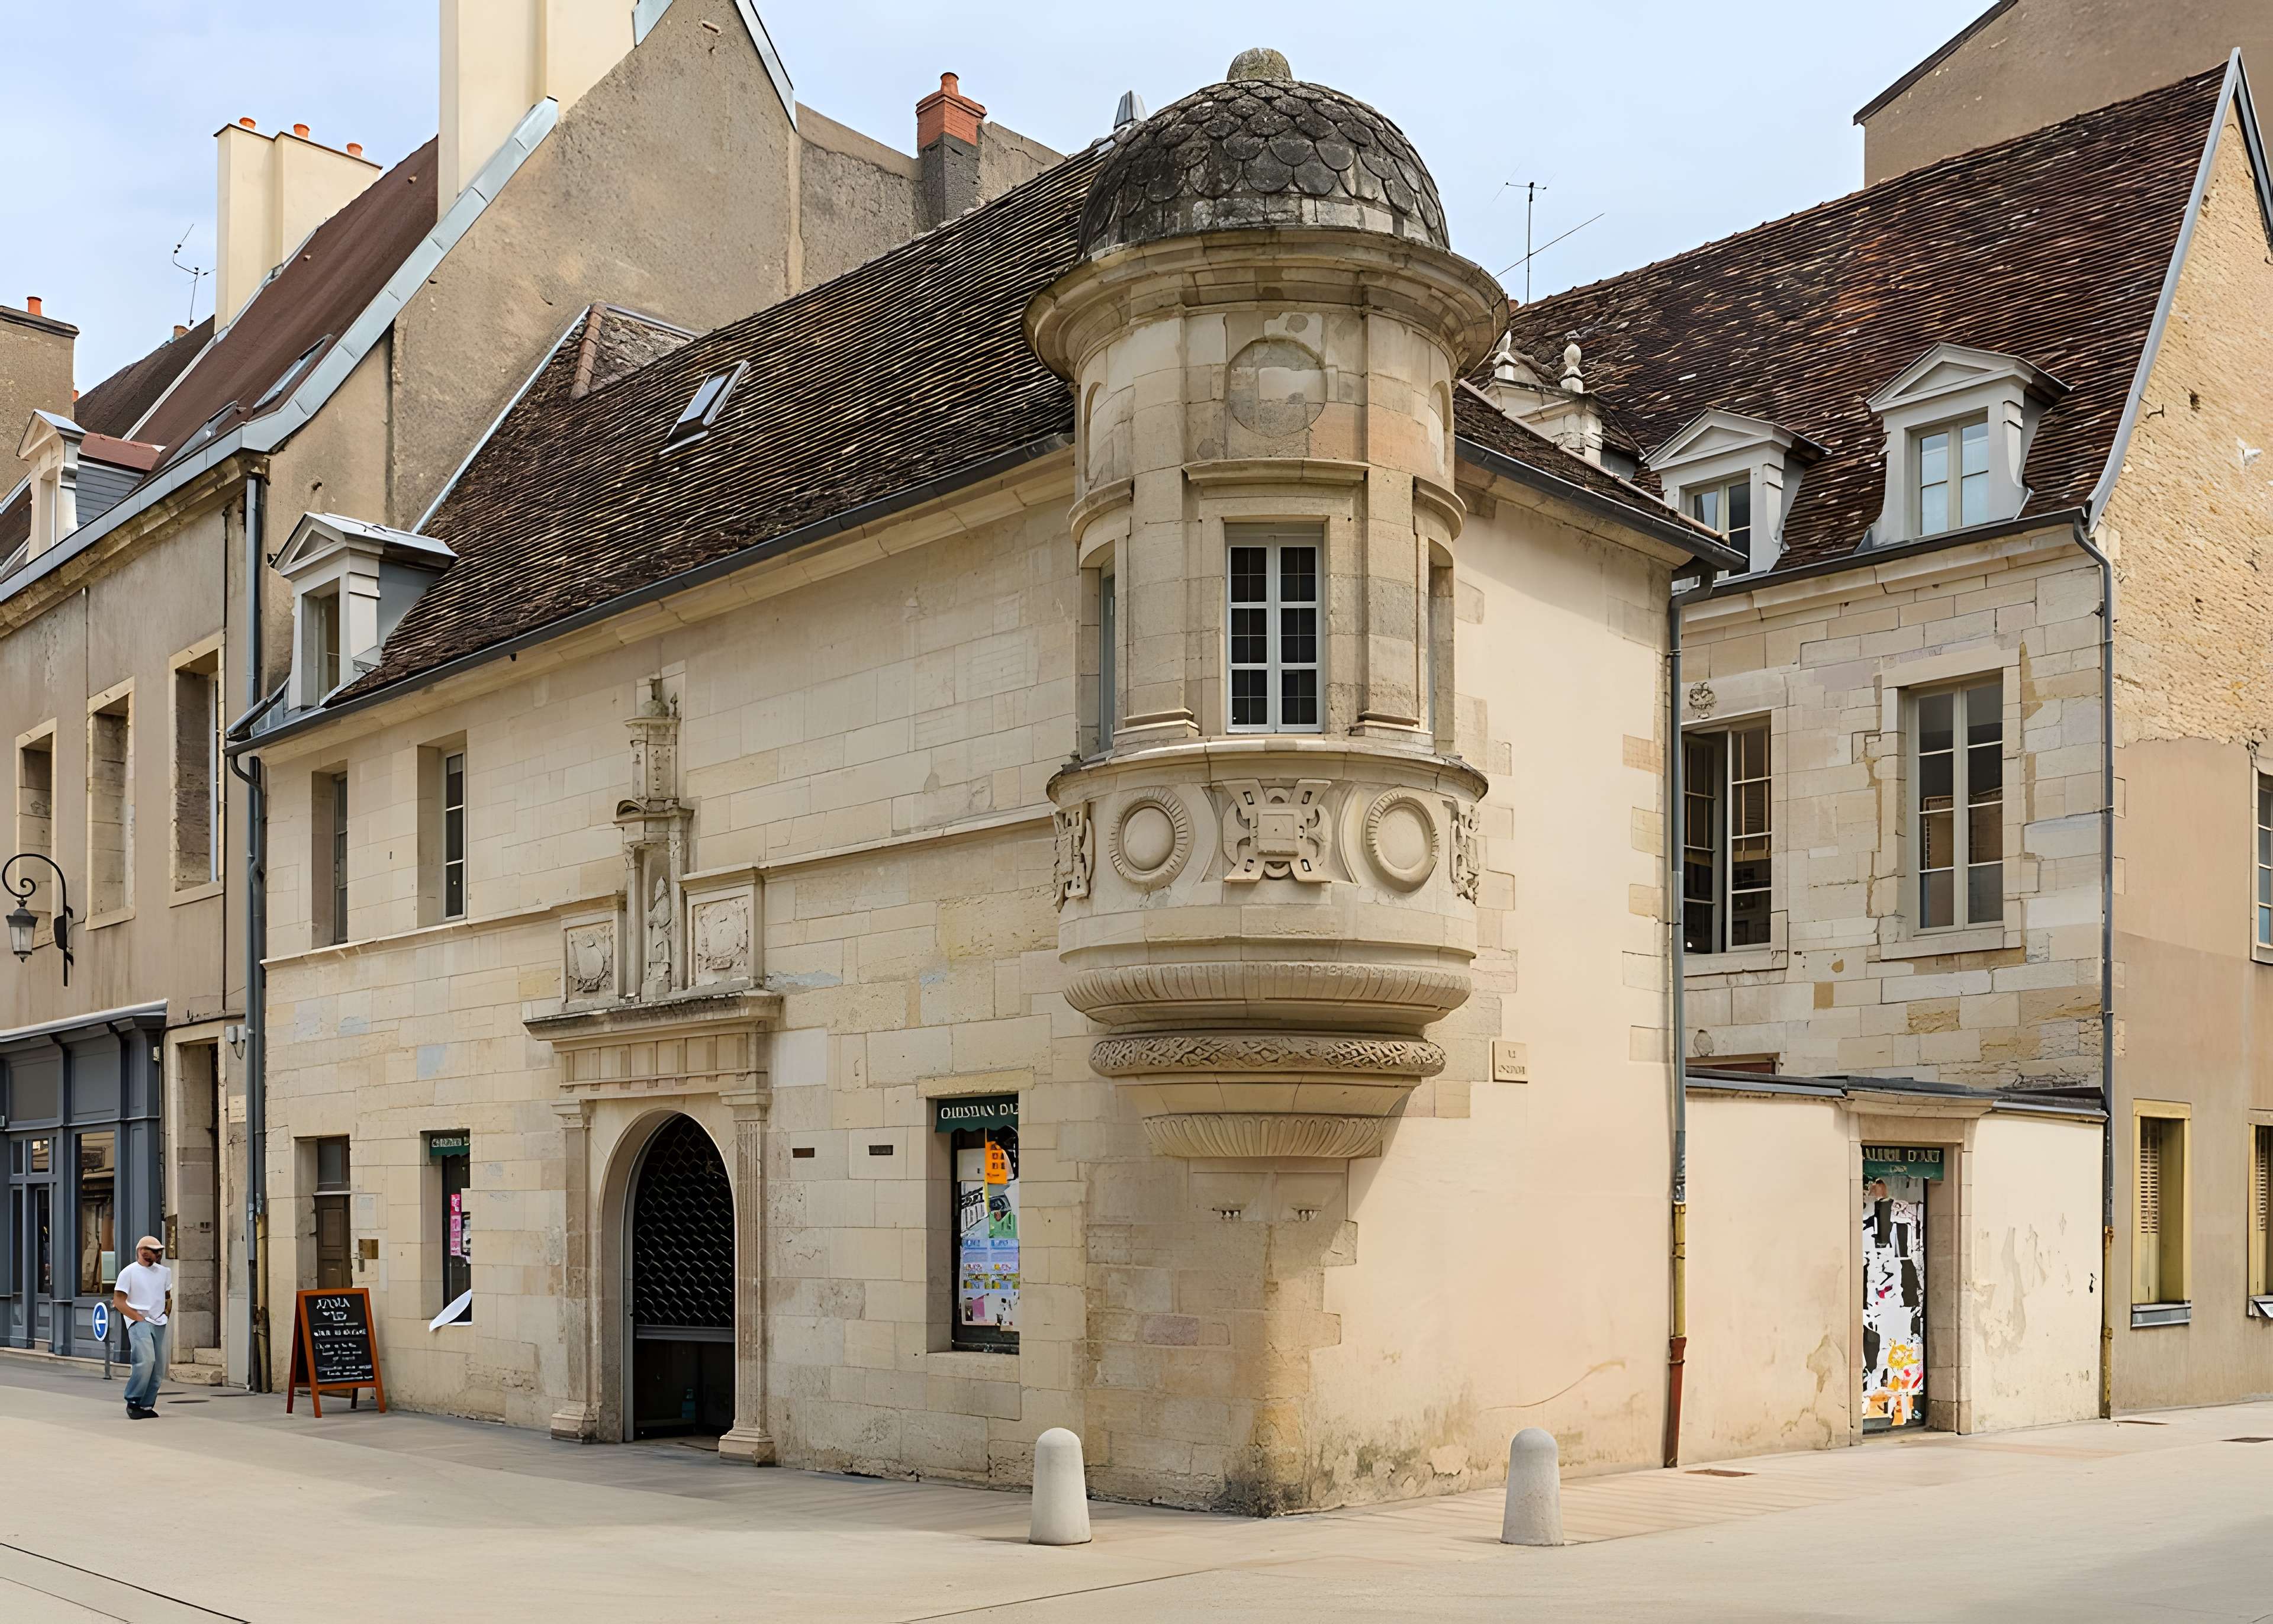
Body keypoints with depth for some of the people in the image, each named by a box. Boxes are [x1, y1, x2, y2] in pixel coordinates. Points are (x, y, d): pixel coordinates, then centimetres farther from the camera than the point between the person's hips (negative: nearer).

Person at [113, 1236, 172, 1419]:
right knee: (146, 1360, -24)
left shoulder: (164, 1272, 13)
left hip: (159, 1323, 6)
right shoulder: (129, 1272, -4)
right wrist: (139, 1318, -12)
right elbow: (118, 1301, -6)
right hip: (139, 1322, -6)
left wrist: (166, 1313, 10)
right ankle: (133, 1402, -12)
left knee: (159, 1368, 2)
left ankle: (146, 1406, 10)